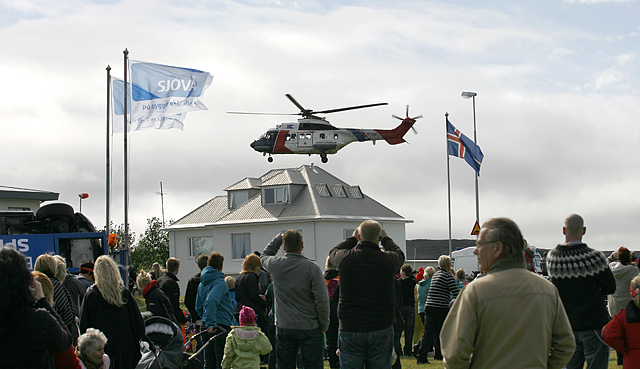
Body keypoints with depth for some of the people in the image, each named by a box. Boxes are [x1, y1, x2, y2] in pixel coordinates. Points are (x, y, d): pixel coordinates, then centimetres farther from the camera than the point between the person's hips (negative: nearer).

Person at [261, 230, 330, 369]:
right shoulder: (312, 268, -12)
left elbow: (264, 256, 25)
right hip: (309, 328, -3)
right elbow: (322, 300, -12)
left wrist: (279, 237, 27)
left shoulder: (275, 265, -2)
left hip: (283, 328, 3)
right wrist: (324, 326, -1)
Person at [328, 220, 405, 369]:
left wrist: (352, 238, 33)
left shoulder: (346, 258, -6)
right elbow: (400, 254, 21)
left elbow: (333, 253, 20)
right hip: (381, 330, 0)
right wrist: (386, 238, 36)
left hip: (349, 330, 0)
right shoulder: (388, 260, -5)